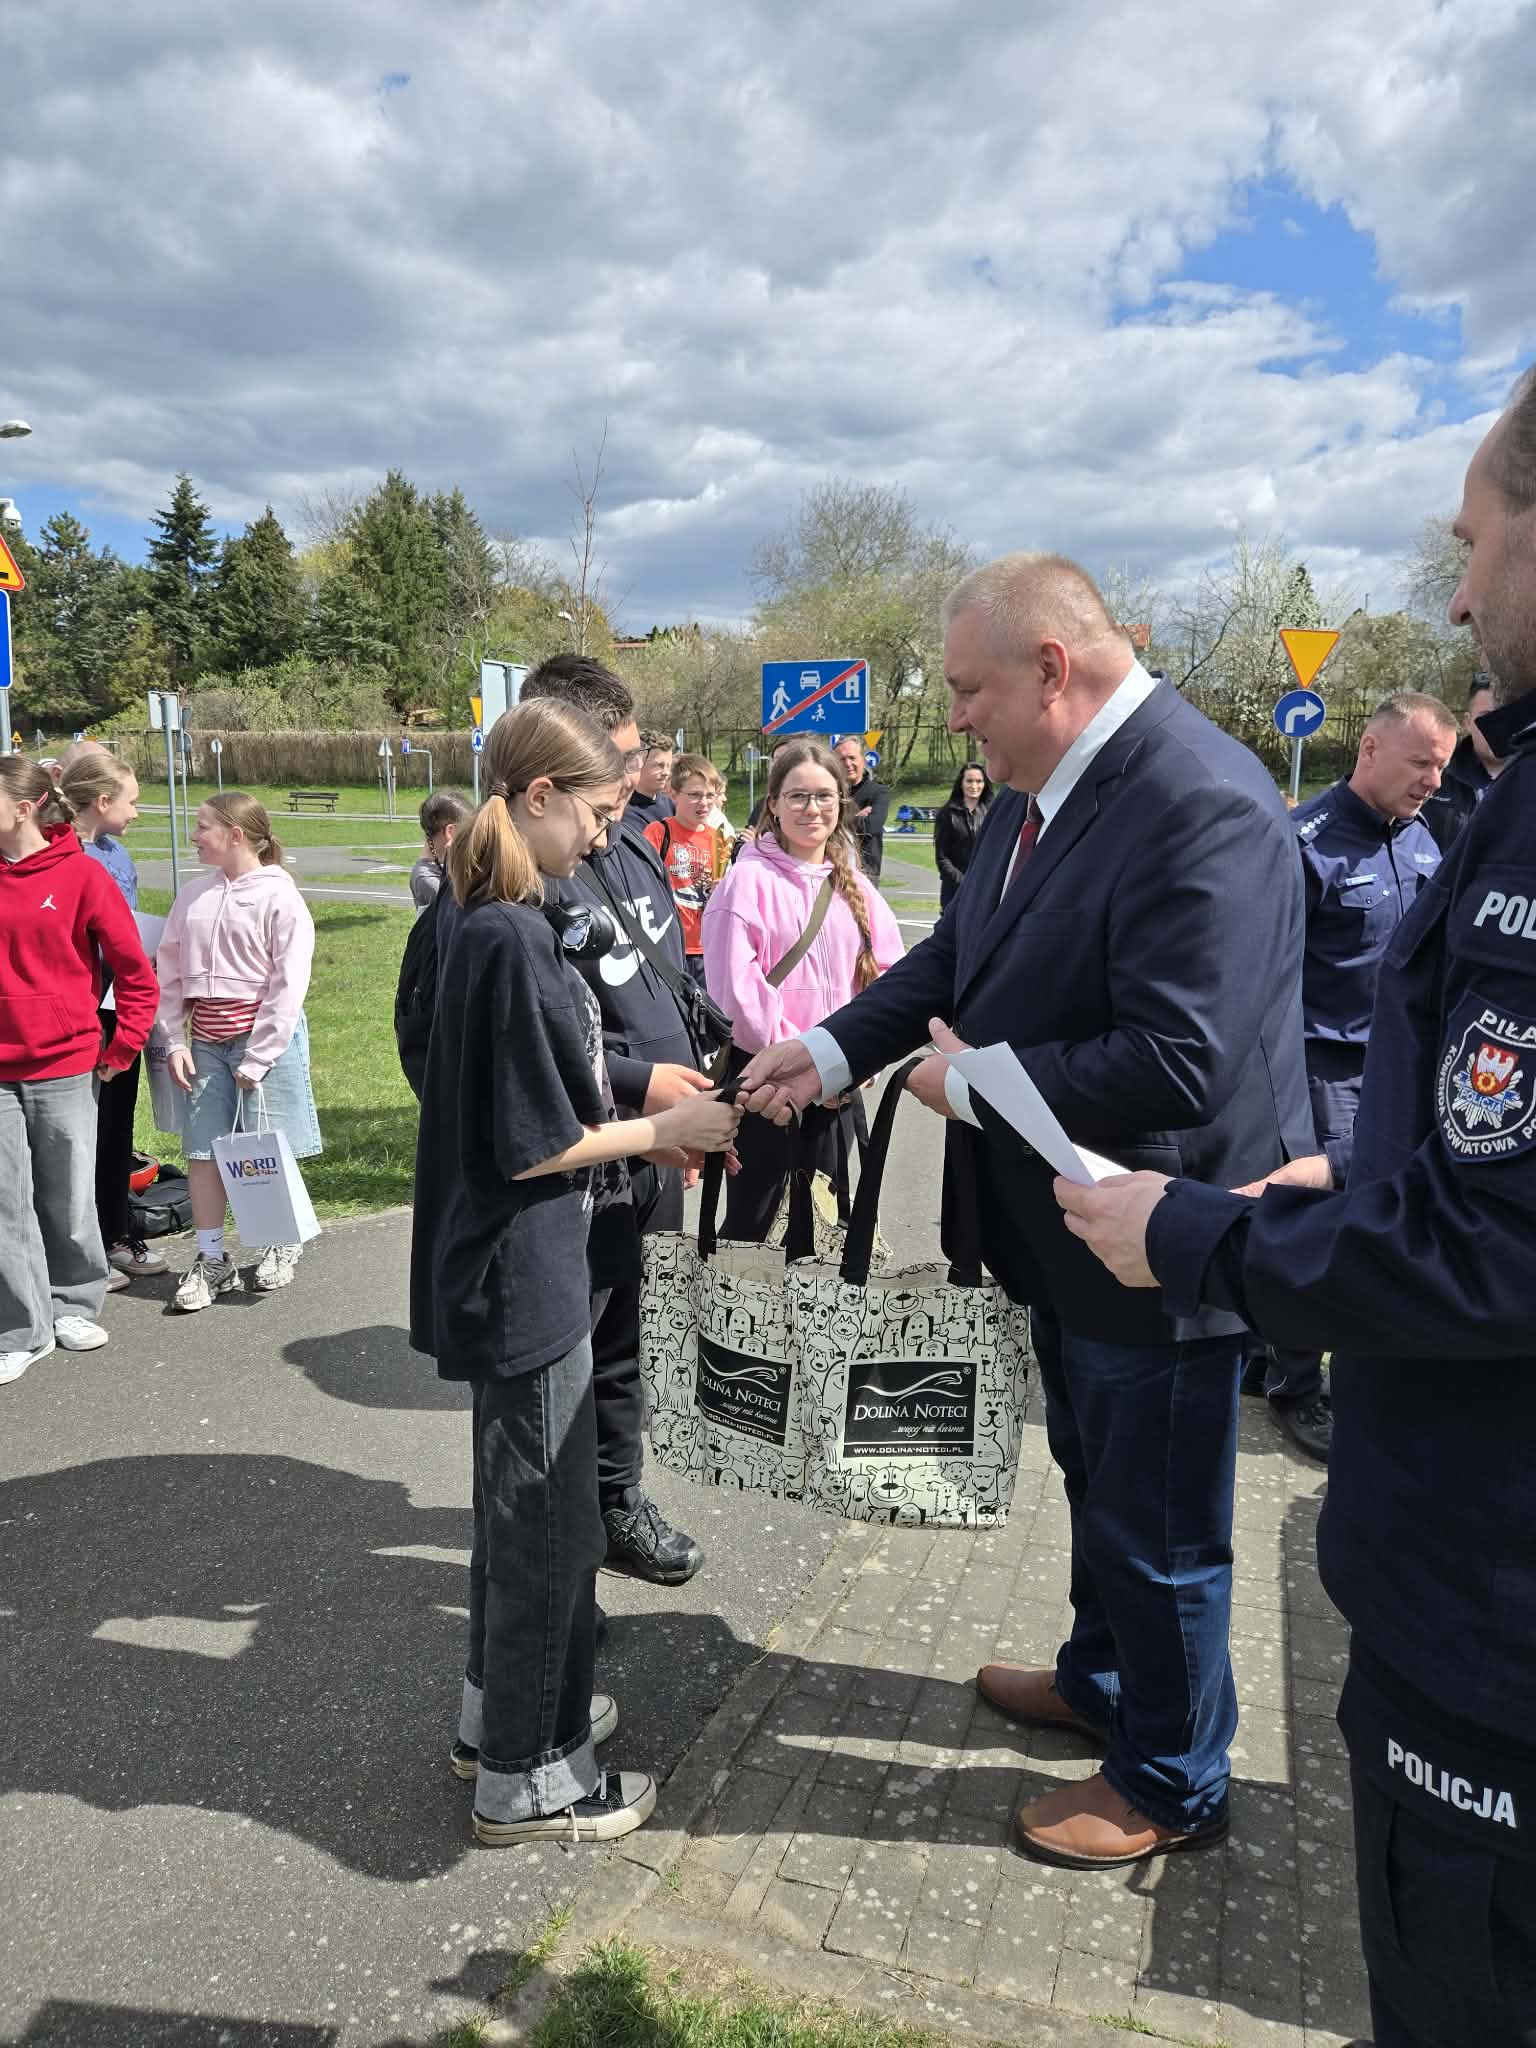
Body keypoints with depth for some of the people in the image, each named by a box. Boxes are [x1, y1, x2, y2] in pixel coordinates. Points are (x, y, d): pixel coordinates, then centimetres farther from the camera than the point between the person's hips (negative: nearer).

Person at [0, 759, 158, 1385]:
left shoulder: (82, 875, -6)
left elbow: (136, 974, -2)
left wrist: (120, 1051, -2)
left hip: (65, 1070, -3)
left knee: (69, 1201, 9)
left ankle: (74, 1306, 29)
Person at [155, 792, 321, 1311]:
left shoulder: (278, 895, -8)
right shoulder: (194, 895, 8)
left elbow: (289, 984, -11)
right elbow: (169, 972, 12)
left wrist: (257, 1059, -13)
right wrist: (175, 1042, 2)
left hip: (264, 1037, -5)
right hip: (206, 1042, 5)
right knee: (203, 1150, 4)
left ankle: (282, 1245, 24)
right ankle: (211, 1259, 16)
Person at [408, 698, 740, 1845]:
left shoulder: (497, 923, 7)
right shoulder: (512, 939, -23)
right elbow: (532, 1146, -21)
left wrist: (648, 1132, 9)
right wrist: (663, 1130, -10)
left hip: (520, 1273, 10)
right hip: (524, 1279, -10)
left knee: (524, 1506, 23)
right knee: (550, 1525, 6)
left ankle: (502, 1712, 41)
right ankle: (525, 1780, 25)